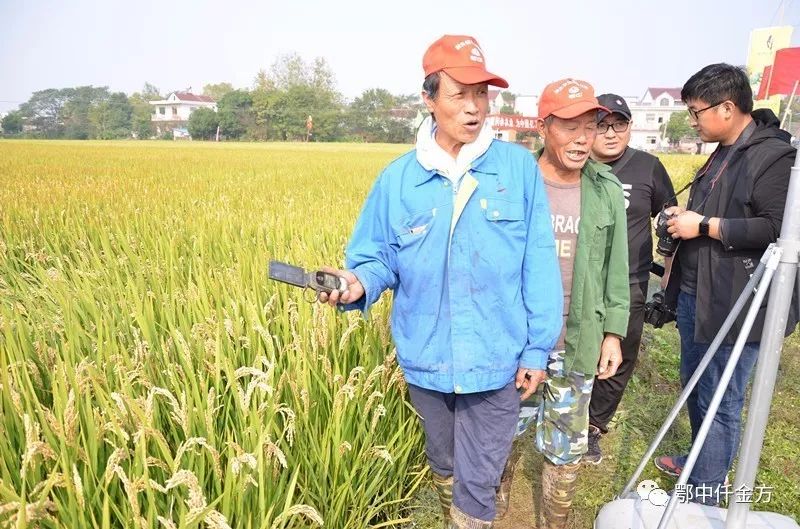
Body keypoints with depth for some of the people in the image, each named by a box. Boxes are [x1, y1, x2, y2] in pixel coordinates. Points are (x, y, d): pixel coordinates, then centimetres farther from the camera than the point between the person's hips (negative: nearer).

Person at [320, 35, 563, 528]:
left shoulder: (519, 167, -8)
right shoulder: (398, 178, -4)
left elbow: (540, 266, -6)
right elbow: (378, 258, 1)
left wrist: (538, 347, -6)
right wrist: (357, 282, -22)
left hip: (496, 361, -2)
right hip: (427, 360, 3)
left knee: (477, 485, 11)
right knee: (444, 468, 28)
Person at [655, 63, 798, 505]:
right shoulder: (723, 154, 15)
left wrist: (703, 226, -19)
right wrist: (685, 218, 8)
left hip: (735, 305, -9)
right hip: (696, 295, 10)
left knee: (719, 402, 1)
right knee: (694, 386, 22)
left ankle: (703, 498, 16)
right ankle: (700, 461, 43)